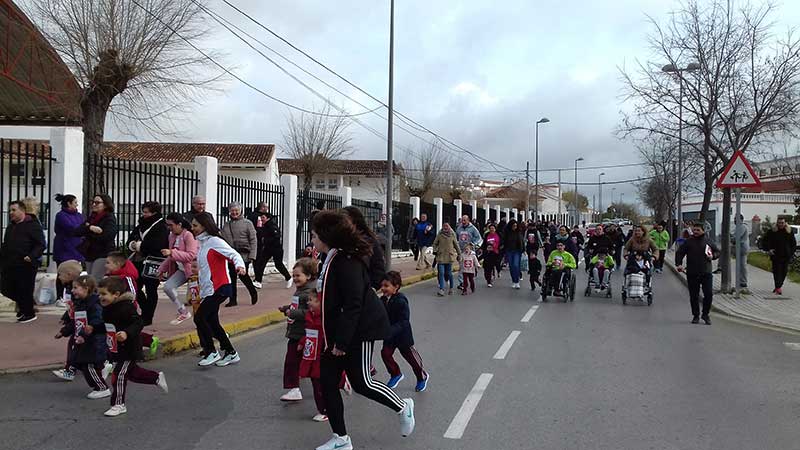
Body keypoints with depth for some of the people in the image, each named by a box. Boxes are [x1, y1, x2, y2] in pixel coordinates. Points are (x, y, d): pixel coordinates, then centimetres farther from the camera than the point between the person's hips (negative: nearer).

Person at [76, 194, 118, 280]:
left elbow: (106, 236, -19)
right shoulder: (91, 217, 16)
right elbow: (77, 232, 4)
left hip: (103, 255, -8)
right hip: (89, 254, 8)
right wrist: (90, 228, -15)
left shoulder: (110, 218, -4)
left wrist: (87, 233, -7)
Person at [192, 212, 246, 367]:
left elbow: (234, 254, -22)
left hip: (220, 288, -9)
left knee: (199, 317, -12)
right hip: (208, 289, 9)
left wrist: (240, 265, -41)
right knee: (211, 322, 10)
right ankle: (230, 353, 20)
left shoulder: (214, 241, -11)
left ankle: (210, 352, 1)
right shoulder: (201, 243, 16)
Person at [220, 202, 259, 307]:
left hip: (244, 254, -4)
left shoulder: (247, 223, 1)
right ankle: (233, 300, 13)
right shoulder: (226, 225, 13)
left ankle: (253, 292, 20)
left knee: (243, 275, -6)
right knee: (232, 277, 5)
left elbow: (253, 240, -3)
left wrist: (252, 255, -11)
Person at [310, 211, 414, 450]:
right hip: (336, 333, 10)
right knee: (327, 382, 7)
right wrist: (333, 338, 15)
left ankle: (403, 407, 26)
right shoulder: (332, 260, 8)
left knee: (361, 382, 0)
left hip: (358, 331, -9)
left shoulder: (347, 262, -22)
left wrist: (341, 341, -24)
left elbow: (353, 305, -26)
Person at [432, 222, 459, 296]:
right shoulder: (439, 235, 1)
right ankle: (441, 290, -10)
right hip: (441, 256, 0)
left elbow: (456, 245, 12)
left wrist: (458, 254, 16)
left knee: (449, 273, 6)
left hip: (449, 256, 0)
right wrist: (434, 250, -4)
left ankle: (451, 288, 22)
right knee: (441, 273, -7)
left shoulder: (452, 235, 3)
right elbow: (435, 243, 11)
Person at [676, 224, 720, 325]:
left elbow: (717, 252, 19)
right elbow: (679, 253, 3)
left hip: (706, 273, 0)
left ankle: (705, 314, 13)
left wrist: (713, 256, -3)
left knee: (709, 294, -5)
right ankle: (696, 315, 18)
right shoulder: (688, 242, 4)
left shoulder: (709, 241, 8)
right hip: (692, 274, 0)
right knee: (694, 296, 5)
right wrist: (678, 264, -11)